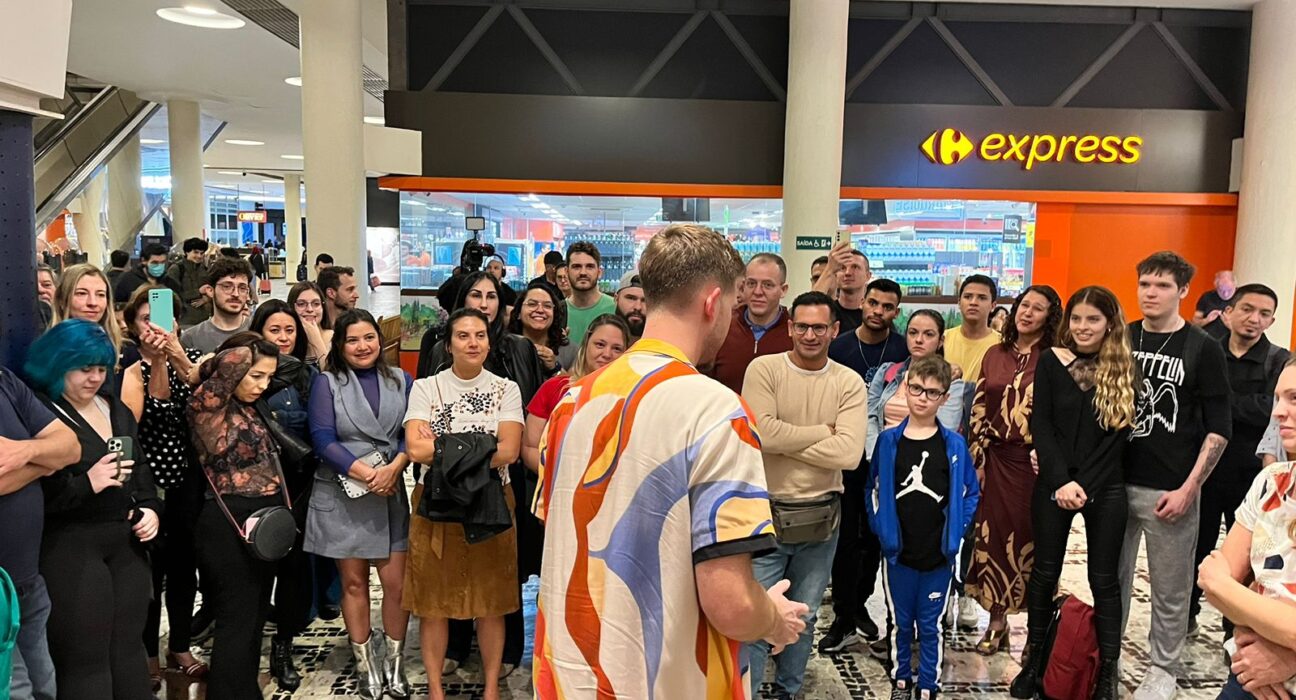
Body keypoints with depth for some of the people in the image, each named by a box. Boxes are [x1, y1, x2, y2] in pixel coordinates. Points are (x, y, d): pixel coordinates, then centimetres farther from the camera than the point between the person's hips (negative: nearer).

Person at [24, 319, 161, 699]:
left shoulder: (115, 408, 13)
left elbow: (141, 465, 19)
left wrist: (149, 507, 4)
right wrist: (87, 484, -23)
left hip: (125, 543, 7)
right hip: (69, 548, -7)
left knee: (129, 649, 15)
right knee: (86, 661, 1)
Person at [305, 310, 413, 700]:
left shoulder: (400, 381, 7)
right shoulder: (326, 383, 0)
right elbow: (323, 439, -9)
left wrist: (393, 468, -16)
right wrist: (366, 473, -16)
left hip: (391, 493, 2)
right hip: (342, 495, -1)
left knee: (397, 582, -2)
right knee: (353, 582, 7)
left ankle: (394, 663, 15)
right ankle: (366, 666, 20)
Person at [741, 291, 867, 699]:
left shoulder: (849, 383, -2)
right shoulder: (764, 369, -7)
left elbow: (849, 454, -15)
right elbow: (763, 433, -22)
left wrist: (785, 441, -16)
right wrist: (823, 430, -13)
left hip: (822, 517, 3)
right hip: (766, 513, -3)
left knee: (803, 618, 18)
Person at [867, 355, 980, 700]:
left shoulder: (954, 445, -4)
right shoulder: (888, 440, -3)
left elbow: (970, 493, 3)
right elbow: (874, 489, 5)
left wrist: (955, 532, -4)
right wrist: (881, 528, -3)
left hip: (939, 553, 0)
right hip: (898, 551, 1)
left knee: (932, 625, 11)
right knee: (899, 621, 15)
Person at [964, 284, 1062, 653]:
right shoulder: (995, 354, 9)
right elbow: (979, 410, 10)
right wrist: (976, 459, 7)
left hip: (1033, 462, -4)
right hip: (997, 459, 4)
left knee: (1030, 537, 3)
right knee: (993, 535, 6)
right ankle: (996, 622, 19)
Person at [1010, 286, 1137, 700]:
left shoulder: (1125, 369, 0)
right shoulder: (1051, 361, 1)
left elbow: (1118, 435, -5)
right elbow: (1041, 424, -4)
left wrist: (1084, 486, -13)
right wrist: (1060, 481, -14)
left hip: (1106, 490, 0)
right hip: (1053, 484, 1)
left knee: (1104, 579, 6)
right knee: (1045, 572, 9)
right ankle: (1034, 660, 22)